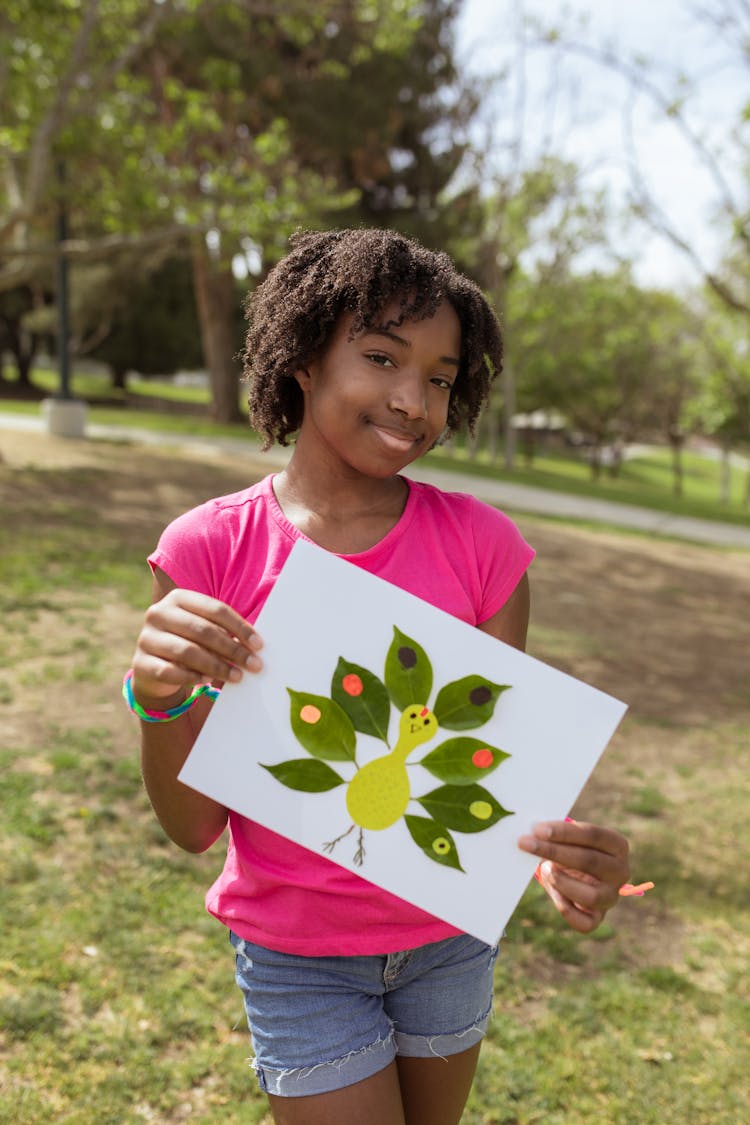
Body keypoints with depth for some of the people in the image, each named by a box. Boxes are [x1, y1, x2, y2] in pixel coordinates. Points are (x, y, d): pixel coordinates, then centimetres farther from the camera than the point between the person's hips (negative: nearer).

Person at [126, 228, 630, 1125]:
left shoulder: (480, 544, -11)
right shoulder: (208, 550, -15)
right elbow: (193, 825, -13)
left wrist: (561, 850, -29)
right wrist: (162, 703, -33)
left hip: (451, 938, 3)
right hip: (298, 954, -2)